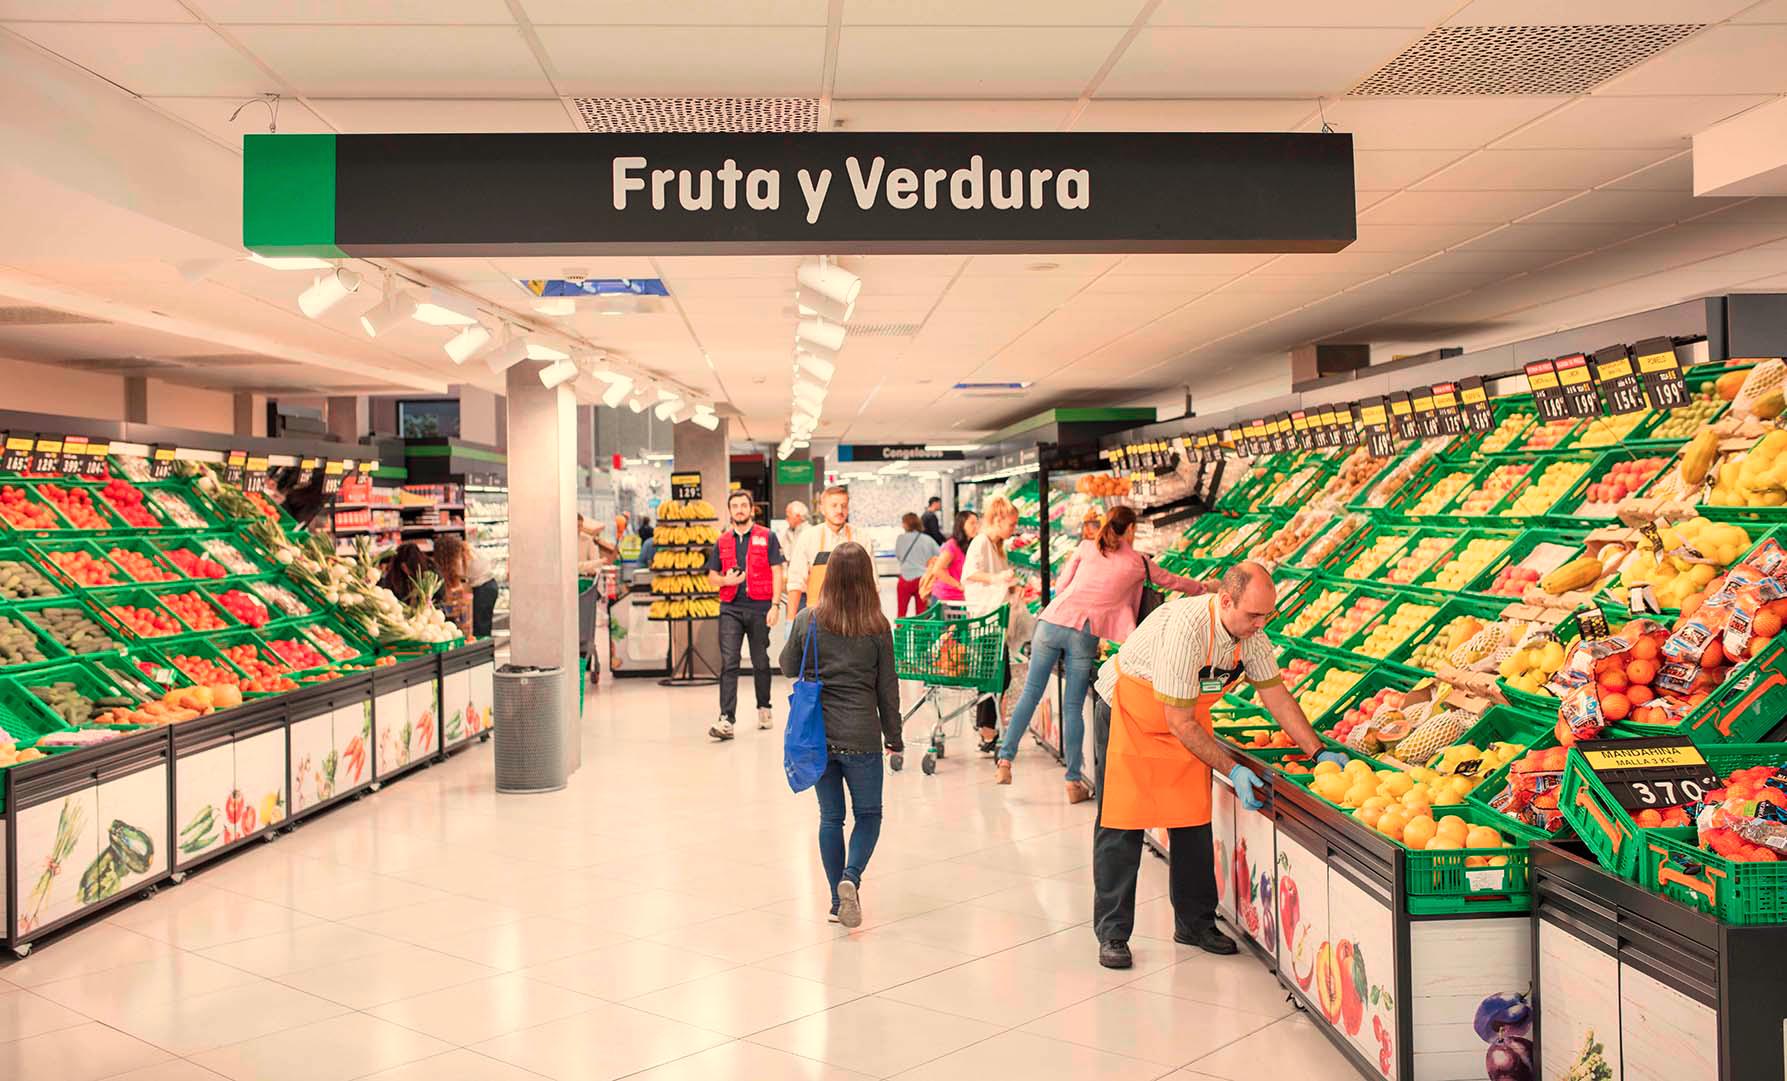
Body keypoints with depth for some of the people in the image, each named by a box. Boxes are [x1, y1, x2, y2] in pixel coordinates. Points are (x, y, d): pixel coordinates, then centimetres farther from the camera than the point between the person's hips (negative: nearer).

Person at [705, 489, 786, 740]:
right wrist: (726, 580, -6)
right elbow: (712, 579, 16)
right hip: (730, 608, 2)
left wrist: (775, 605, -10)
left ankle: (764, 708, 28)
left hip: (759, 607, -2)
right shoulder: (722, 542, 12)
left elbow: (777, 573, -1)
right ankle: (726, 719, -13)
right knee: (728, 663, -8)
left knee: (760, 662, 10)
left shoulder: (767, 537, 3)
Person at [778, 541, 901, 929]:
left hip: (816, 733, 2)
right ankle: (851, 877, -9)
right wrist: (894, 735, 10)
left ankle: (838, 900, 17)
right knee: (869, 814, 14)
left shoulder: (807, 620, -5)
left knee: (831, 817, 13)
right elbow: (887, 686, 0)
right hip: (860, 736, -2)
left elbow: (788, 668, 9)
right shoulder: (877, 627, -7)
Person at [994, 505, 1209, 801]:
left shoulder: (1086, 547, 14)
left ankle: (1005, 759, 7)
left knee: (1031, 692, 10)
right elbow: (1170, 581, 29)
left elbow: (1060, 586, 13)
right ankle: (1074, 782, 8)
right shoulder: (1138, 562, 12)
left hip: (1052, 621, 2)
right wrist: (1204, 587, 46)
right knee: (1073, 707, 4)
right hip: (1084, 633, -2)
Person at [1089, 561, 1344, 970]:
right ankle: (1112, 934, 4)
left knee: (1193, 821, 6)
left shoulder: (1250, 633, -13)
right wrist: (1232, 770, -25)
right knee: (1122, 823, -5)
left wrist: (1319, 752, -4)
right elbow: (1179, 723, -30)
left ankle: (1195, 923, 19)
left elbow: (1276, 695, 1)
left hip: (1186, 724, 7)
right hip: (1127, 714, -7)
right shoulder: (1185, 629, -36)